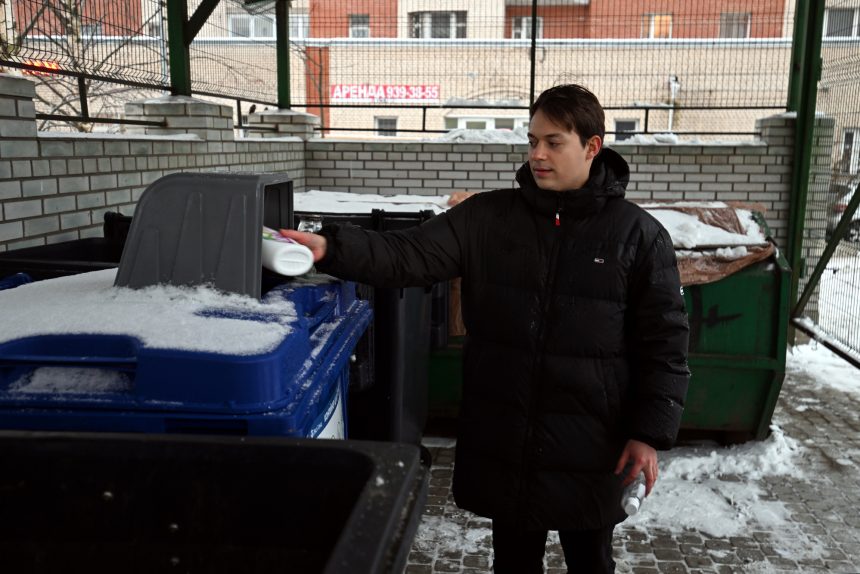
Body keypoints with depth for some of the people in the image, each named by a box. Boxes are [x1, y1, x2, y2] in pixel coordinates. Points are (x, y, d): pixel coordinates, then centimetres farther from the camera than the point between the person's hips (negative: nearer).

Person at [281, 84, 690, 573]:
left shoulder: (638, 234, -6)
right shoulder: (487, 217, -1)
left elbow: (664, 341, -4)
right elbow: (410, 255, -10)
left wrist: (650, 432, -7)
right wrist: (332, 249, -26)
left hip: (588, 446, -1)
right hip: (502, 440, 2)